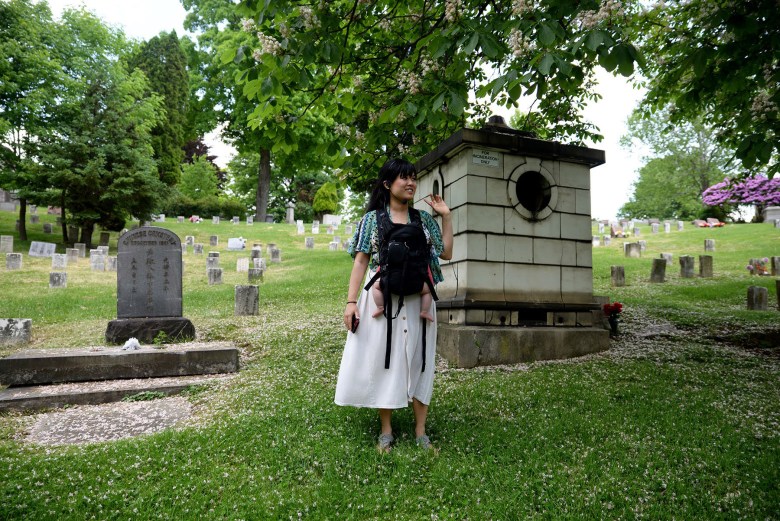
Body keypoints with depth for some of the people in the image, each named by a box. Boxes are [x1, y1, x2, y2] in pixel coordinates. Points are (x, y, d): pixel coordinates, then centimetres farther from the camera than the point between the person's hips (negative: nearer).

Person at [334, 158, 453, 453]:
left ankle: (420, 431, 16)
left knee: (418, 360, 5)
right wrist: (351, 301, -9)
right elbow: (361, 262, 0)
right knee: (382, 359, 3)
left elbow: (446, 253, 12)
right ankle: (386, 430, 17)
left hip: (418, 301, 2)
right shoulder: (373, 218, 4)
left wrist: (446, 217, 8)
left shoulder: (424, 219, 10)